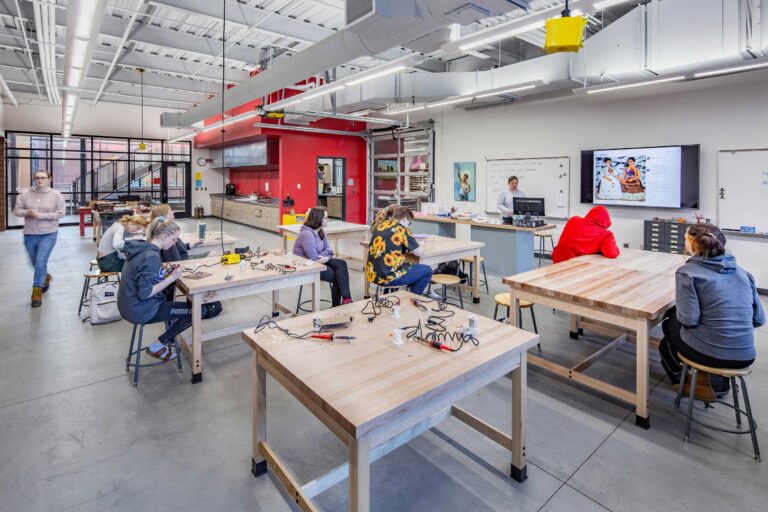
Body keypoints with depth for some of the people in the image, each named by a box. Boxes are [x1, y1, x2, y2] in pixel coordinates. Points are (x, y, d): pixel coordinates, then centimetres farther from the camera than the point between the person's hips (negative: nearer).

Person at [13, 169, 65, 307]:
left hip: (48, 234, -4)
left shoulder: (56, 195, -5)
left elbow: (60, 213, -9)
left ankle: (37, 292, 1)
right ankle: (46, 277, 47)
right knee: (35, 263, 17)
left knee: (41, 263, -9)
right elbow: (16, 210, 3)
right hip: (29, 234, 4)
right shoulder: (25, 194, 1)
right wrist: (27, 213, -17)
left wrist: (41, 215, -18)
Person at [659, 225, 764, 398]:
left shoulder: (687, 272, -12)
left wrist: (676, 312, 5)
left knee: (670, 319, 23)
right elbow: (758, 319, 7)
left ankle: (682, 379, 35)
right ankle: (718, 380, 28)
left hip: (710, 354, -5)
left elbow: (688, 320, -17)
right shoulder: (742, 272, 5)